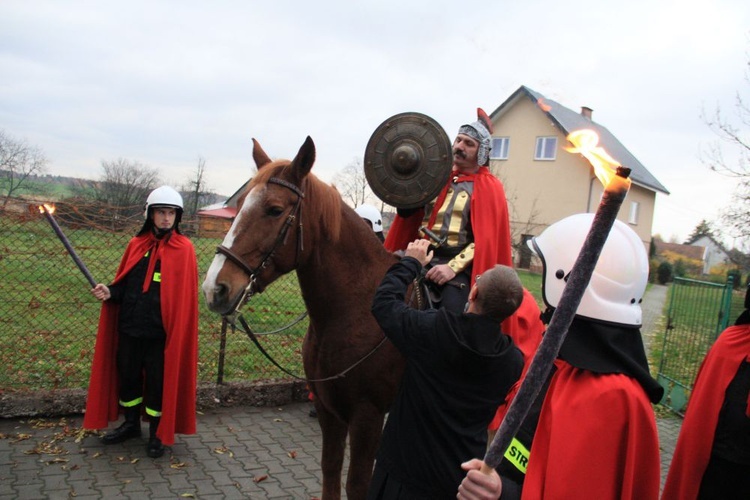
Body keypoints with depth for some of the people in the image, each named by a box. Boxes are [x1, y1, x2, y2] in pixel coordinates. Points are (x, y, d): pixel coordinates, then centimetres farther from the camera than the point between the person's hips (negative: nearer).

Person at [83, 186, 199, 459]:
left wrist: (177, 331, -14)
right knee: (127, 375, 17)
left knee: (158, 382, 6)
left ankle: (157, 434, 25)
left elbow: (184, 294, -8)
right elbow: (124, 283, 12)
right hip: (129, 327, 5)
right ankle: (131, 424, 39)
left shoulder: (183, 248, -6)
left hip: (160, 332, -4)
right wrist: (110, 292, -9)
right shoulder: (137, 244, 6)